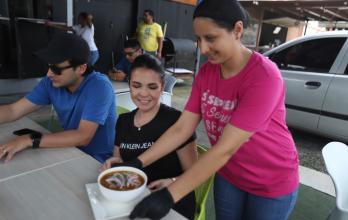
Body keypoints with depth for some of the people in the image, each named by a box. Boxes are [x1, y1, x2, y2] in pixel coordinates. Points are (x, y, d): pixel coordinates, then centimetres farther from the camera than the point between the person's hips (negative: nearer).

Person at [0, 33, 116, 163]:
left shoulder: (99, 87, -26)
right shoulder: (51, 82, -6)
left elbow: (83, 137, -30)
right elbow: (13, 111, -3)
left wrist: (30, 140, -31)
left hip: (97, 160, -6)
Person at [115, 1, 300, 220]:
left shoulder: (264, 76, -29)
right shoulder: (206, 73, -9)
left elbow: (225, 148, -34)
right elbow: (181, 128, -11)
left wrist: (168, 196, -35)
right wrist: (136, 163, -19)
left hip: (272, 182, -4)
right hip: (228, 175, 5)